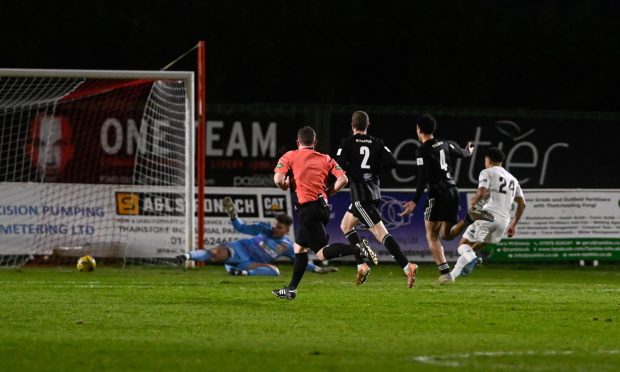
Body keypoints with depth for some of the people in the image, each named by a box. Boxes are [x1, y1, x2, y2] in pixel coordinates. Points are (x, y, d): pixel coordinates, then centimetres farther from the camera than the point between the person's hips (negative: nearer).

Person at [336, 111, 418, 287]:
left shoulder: (346, 143, -5)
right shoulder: (377, 143, 7)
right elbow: (392, 163, -3)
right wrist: (375, 168, 13)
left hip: (360, 193, -6)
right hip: (374, 191, 6)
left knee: (381, 233, -9)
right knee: (345, 226, 19)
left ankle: (407, 266, -20)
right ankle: (361, 265, 8)